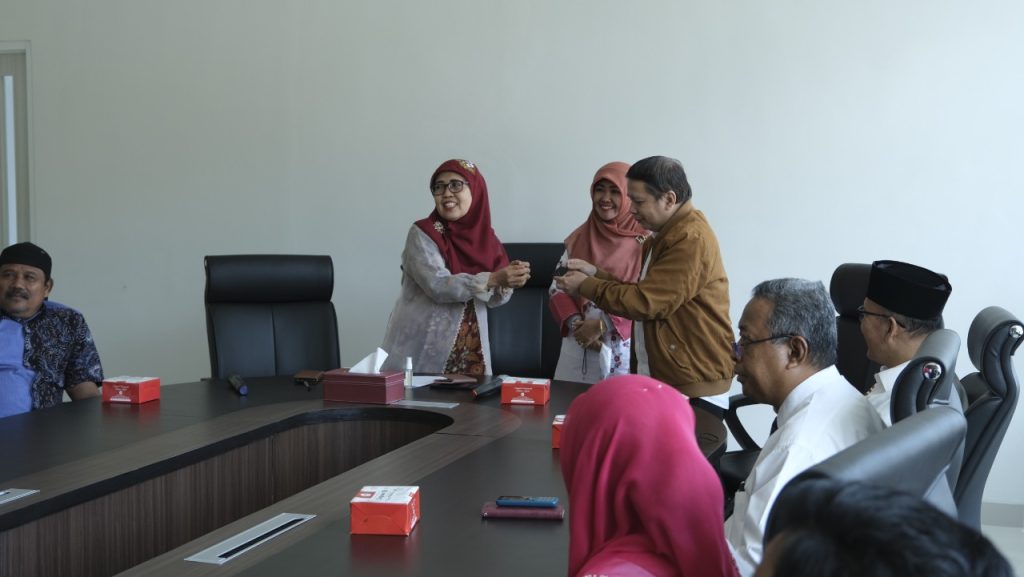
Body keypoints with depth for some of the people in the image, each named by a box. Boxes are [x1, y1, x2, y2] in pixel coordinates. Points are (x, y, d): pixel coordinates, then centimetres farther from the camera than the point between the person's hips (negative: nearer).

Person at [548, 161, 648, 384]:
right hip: (578, 347, 4)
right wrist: (576, 323, -8)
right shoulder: (579, 238, 10)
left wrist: (602, 325, -16)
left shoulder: (645, 241, -4)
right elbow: (558, 287, 9)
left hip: (625, 349, -4)